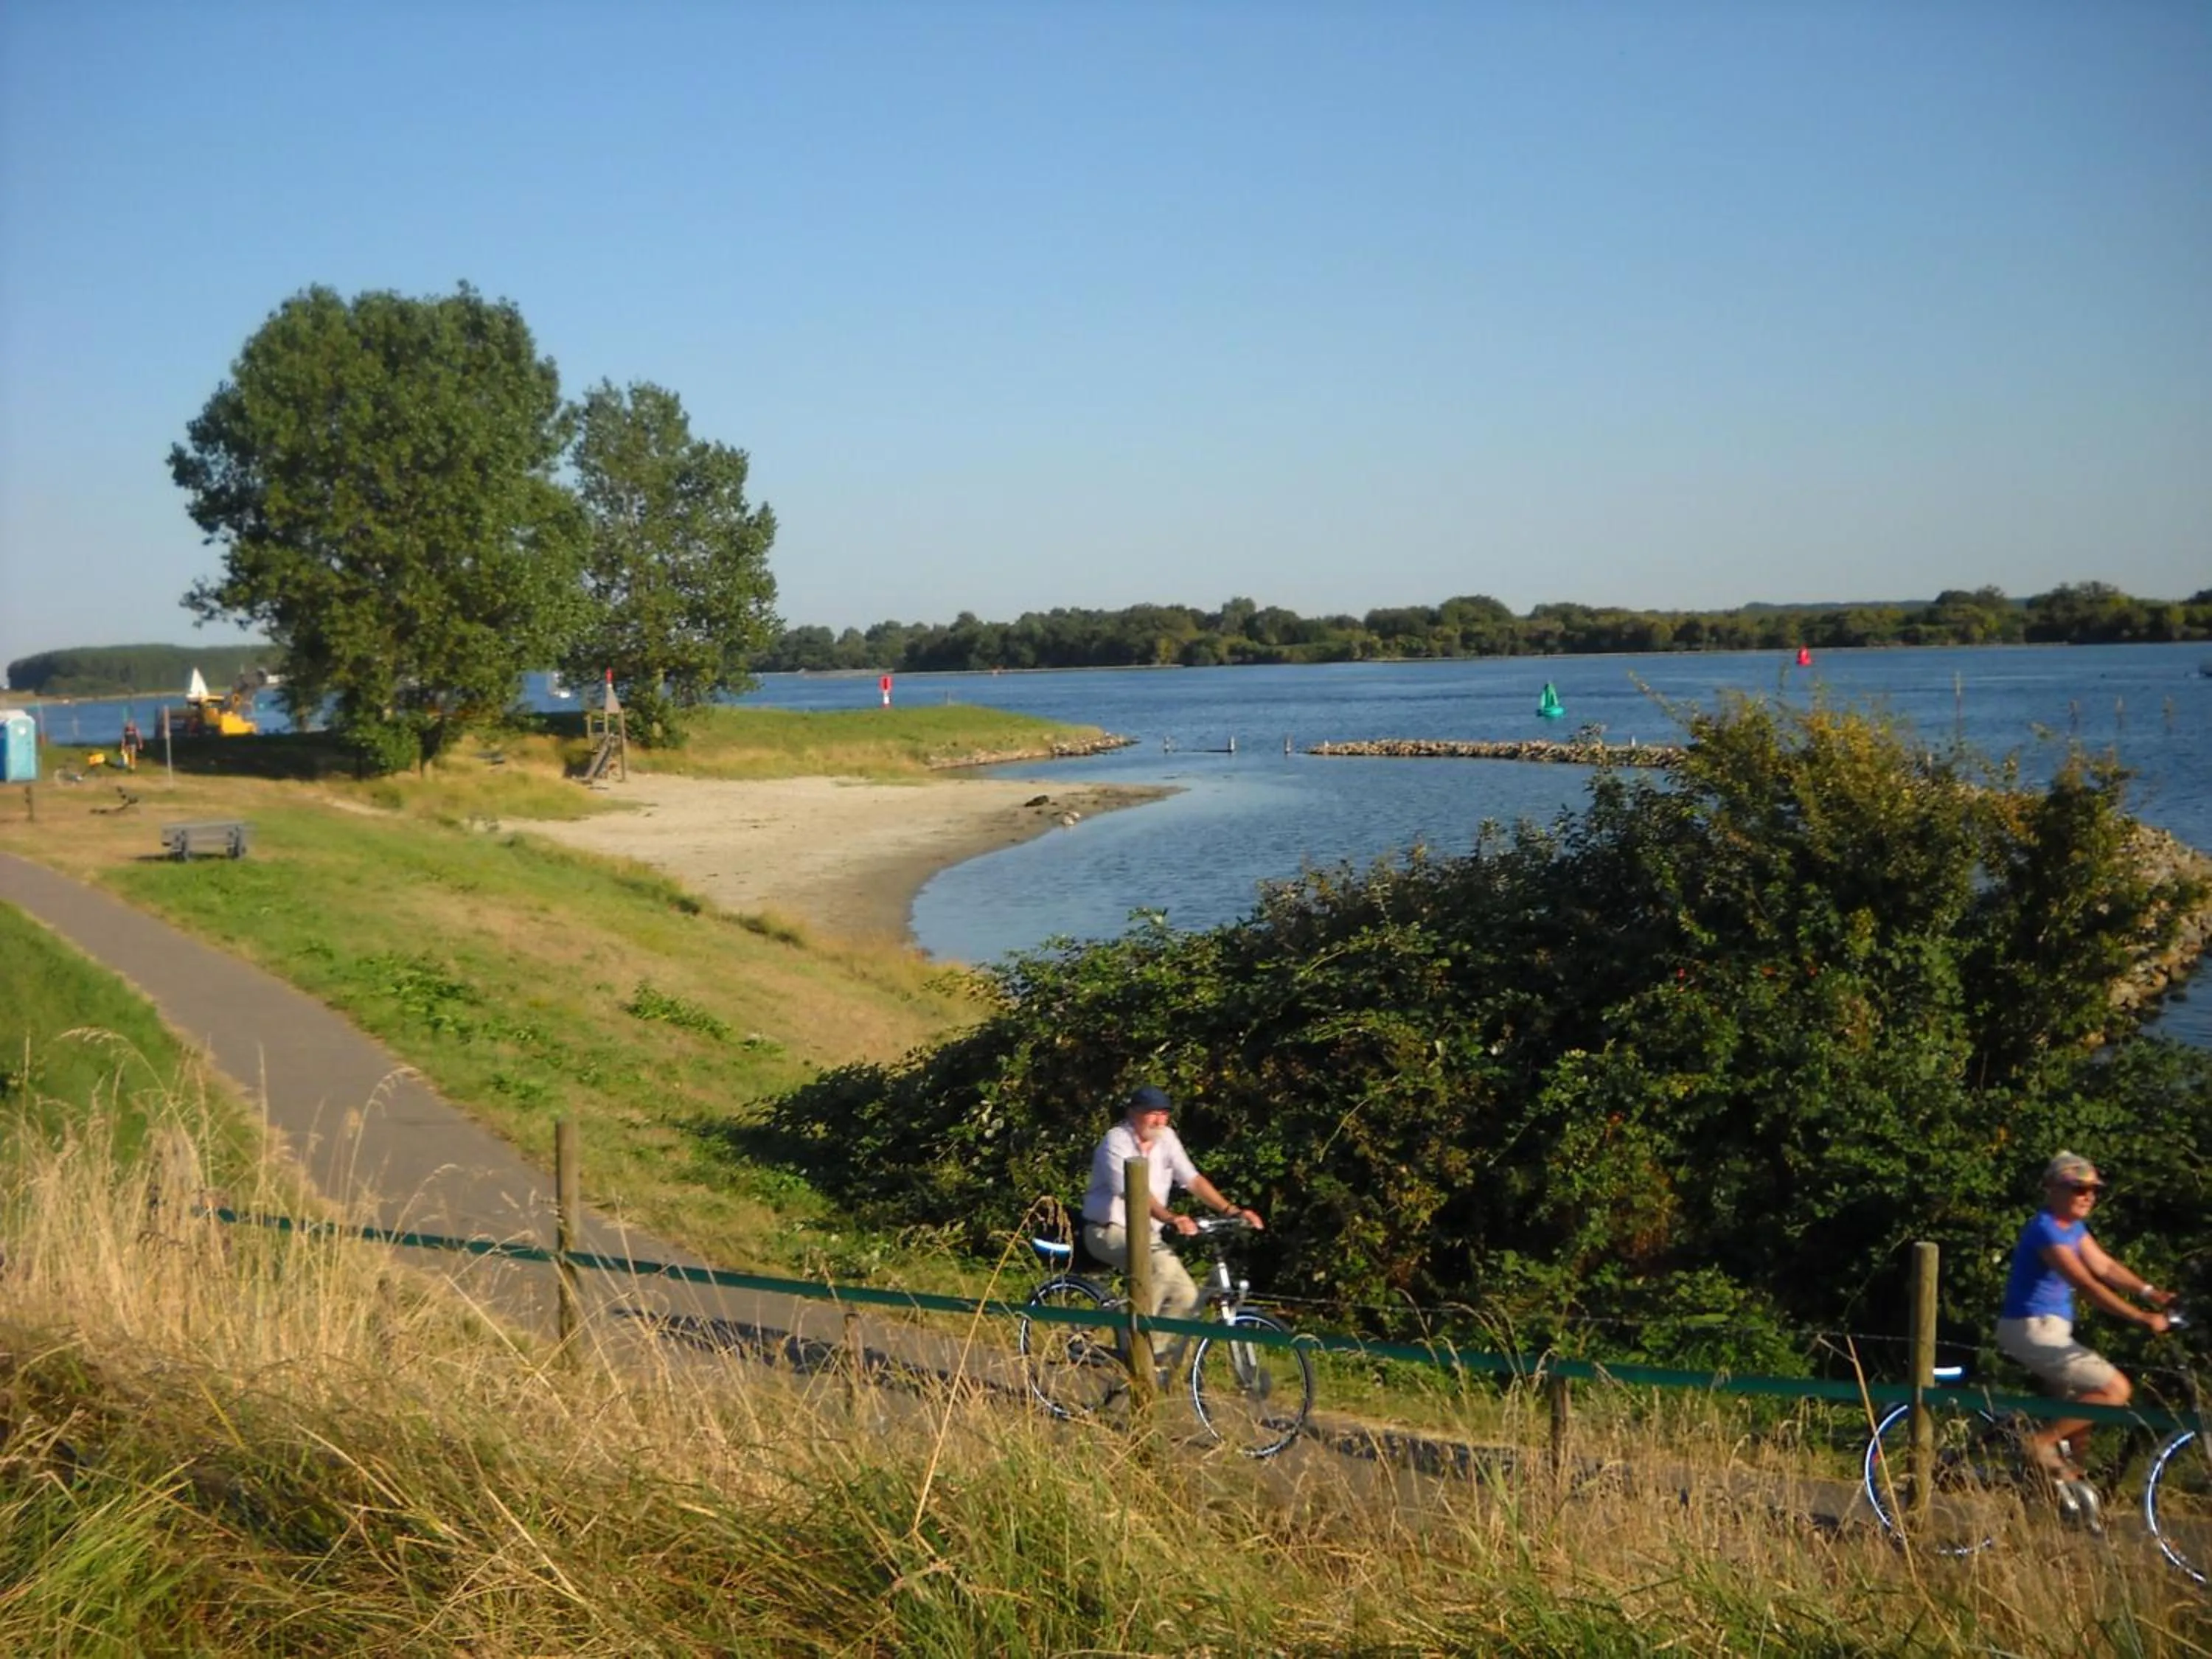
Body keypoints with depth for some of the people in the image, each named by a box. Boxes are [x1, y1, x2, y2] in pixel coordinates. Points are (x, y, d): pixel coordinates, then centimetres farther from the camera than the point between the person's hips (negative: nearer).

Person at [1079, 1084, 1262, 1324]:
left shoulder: (1166, 1138, 4)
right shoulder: (1117, 1142, -17)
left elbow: (1193, 1180, -1)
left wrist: (1232, 1212, -15)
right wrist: (1171, 1219, -48)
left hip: (1146, 1234, 7)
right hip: (1111, 1231, -7)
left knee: (1186, 1296, -9)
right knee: (1164, 1265, -33)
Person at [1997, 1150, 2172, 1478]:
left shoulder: (2074, 1227, 12)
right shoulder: (2045, 1230, -20)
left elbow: (2105, 1266, 7)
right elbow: (2086, 1285, -27)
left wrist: (2149, 1292, -6)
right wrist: (2142, 1318, -30)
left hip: (2049, 1330, 10)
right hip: (2033, 1330, -10)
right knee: (2117, 1389, -14)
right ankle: (2043, 1441, -8)